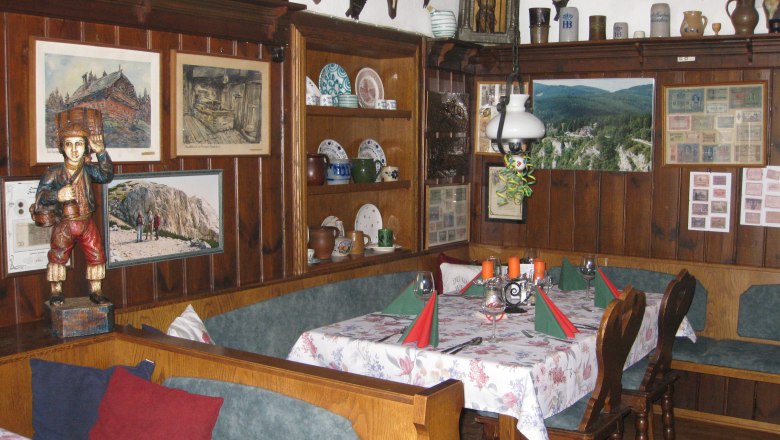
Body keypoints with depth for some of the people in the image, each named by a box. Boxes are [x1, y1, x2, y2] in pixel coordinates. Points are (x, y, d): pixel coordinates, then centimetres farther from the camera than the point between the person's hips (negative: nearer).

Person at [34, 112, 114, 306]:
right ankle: (56, 291, 22)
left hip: (87, 223, 2)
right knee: (58, 257, 6)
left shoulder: (89, 169, -3)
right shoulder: (54, 172, -9)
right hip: (64, 225, -2)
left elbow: (106, 176, -20)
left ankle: (95, 290, 19)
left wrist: (101, 153, -31)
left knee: (97, 257, 5)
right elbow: (40, 195, -10)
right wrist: (57, 195, -30)